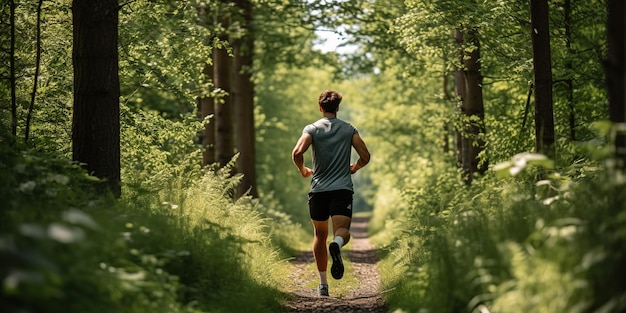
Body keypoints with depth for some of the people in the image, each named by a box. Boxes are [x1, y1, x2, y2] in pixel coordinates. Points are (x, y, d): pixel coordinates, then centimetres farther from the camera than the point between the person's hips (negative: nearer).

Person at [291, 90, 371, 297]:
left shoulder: (312, 129, 2)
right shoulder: (349, 129, 6)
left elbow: (297, 153, -13)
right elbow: (365, 156, 3)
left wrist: (303, 170, 6)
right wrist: (354, 168, 24)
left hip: (318, 189, 1)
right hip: (342, 188, -1)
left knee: (320, 235, 15)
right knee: (343, 231, -9)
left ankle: (323, 284, 16)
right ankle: (337, 245, -47)